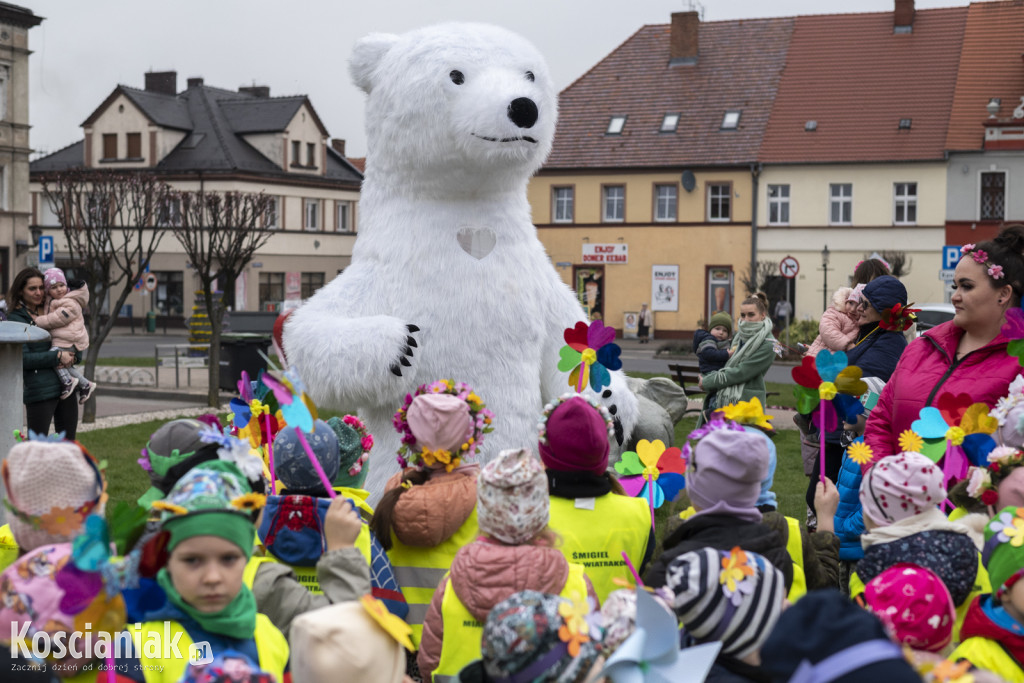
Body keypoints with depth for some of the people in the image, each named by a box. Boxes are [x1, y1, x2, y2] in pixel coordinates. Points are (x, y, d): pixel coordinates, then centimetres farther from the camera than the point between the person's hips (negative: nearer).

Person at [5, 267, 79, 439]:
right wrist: (57, 357, -17)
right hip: (40, 391, -6)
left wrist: (73, 356, -2)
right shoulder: (16, 318, -3)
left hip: (66, 385, 7)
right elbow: (23, 359, -12)